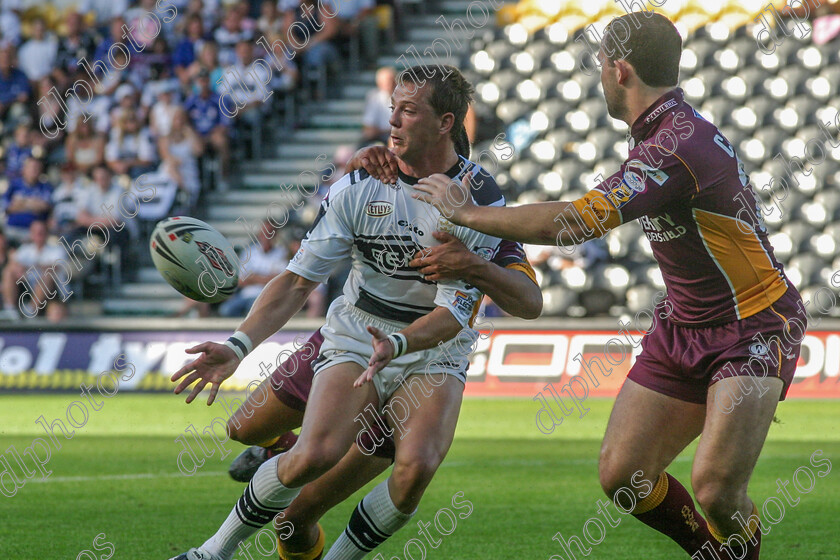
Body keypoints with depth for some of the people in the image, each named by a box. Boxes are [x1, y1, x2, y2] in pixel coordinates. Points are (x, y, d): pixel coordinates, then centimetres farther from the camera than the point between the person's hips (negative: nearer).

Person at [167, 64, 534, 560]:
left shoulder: (482, 201, -13)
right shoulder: (359, 187, -7)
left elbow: (454, 312, -17)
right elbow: (300, 279, -4)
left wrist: (397, 343, -36)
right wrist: (240, 344, -17)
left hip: (434, 354, -1)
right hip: (354, 341, 1)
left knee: (417, 465, -28)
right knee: (316, 454, -25)